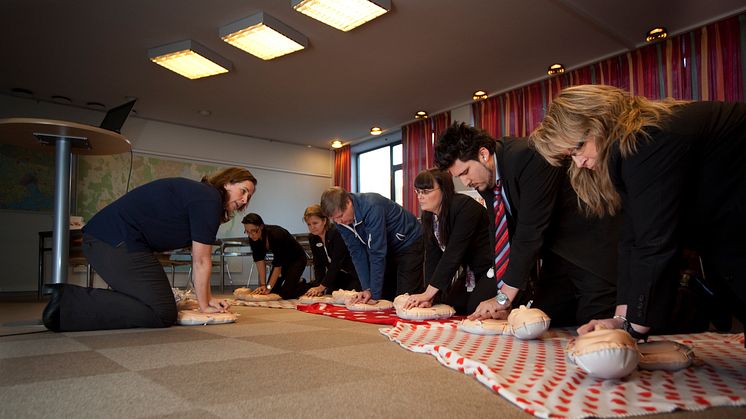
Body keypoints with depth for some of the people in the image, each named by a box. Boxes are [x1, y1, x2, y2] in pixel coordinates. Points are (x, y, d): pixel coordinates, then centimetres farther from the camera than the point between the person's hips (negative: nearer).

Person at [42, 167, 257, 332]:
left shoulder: (197, 194, 21)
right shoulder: (209, 198, -9)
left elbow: (198, 260, 19)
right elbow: (201, 261, -8)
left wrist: (208, 299, 15)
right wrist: (204, 306, 2)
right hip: (120, 242, -11)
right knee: (163, 314, -11)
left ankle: (70, 298, 12)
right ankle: (69, 306, -12)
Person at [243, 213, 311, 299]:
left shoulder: (276, 235, -36)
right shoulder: (253, 239, -17)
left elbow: (278, 265, -29)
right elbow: (259, 260, -14)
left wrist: (269, 287, -25)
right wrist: (263, 285, -18)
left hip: (297, 259, -7)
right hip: (282, 259, 7)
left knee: (285, 294, -17)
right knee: (270, 291, -1)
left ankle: (307, 286, 10)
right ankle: (296, 282, 22)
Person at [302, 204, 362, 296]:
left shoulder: (336, 233, -24)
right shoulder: (312, 238, -2)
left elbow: (336, 262, -28)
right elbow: (318, 265, -1)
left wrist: (321, 287, -29)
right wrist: (319, 286, -14)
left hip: (352, 276, -6)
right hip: (336, 278, 7)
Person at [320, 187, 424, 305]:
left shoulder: (372, 207, -36)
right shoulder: (341, 219, -13)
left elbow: (377, 253, -34)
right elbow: (357, 251, -10)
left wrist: (374, 295, -30)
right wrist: (367, 289, -17)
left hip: (409, 244, -7)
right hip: (388, 248, 7)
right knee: (385, 298, 5)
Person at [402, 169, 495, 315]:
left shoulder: (465, 206, -25)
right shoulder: (428, 216, 0)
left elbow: (454, 253, -30)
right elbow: (432, 257, -5)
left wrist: (428, 294, -30)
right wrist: (429, 297, -17)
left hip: (492, 268, -7)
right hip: (471, 272, 7)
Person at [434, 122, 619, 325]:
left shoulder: (528, 157, -27)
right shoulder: (487, 178, -1)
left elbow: (531, 231, -31)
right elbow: (499, 237, 1)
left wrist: (505, 297, -27)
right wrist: (503, 298, -8)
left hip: (592, 251, -8)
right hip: (556, 254, 8)